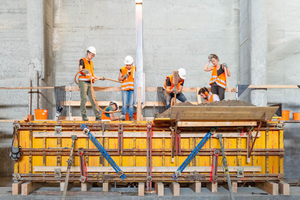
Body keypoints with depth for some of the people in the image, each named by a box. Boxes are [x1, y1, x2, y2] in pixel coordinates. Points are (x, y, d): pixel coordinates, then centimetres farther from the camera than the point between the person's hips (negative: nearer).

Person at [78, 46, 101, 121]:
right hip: (83, 82, -6)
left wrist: (98, 78, 19)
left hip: (89, 83, 6)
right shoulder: (82, 60, 0)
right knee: (84, 99, -9)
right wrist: (85, 71, -37)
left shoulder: (91, 62, 21)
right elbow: (80, 69, -20)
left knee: (93, 99, 1)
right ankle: (84, 116, -6)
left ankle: (98, 116, -1)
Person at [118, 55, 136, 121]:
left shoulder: (135, 69, 5)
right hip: (125, 88, 0)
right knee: (124, 104, -5)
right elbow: (119, 78, 10)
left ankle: (131, 117, 8)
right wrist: (124, 77, -8)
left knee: (131, 104, 1)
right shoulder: (122, 69, 4)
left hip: (132, 88, 1)